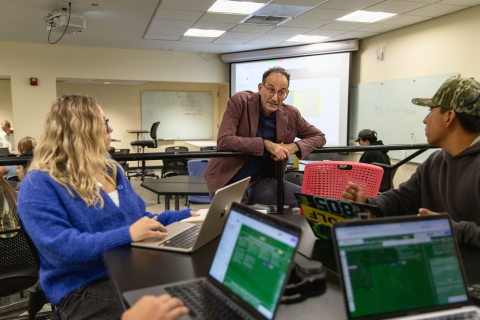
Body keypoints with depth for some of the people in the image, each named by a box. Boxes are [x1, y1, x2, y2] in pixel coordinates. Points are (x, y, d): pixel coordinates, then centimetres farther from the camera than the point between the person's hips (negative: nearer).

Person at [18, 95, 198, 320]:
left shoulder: (110, 169, 14)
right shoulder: (40, 184, -9)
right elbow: (59, 248, -22)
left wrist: (187, 216, 10)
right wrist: (127, 234, -28)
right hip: (84, 287, -7)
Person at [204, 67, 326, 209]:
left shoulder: (291, 115, -1)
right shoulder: (239, 102, -12)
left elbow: (319, 137, 10)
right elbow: (223, 141, -22)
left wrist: (294, 147, -12)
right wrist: (265, 144, -26)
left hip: (260, 181, 4)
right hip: (228, 182, -3)